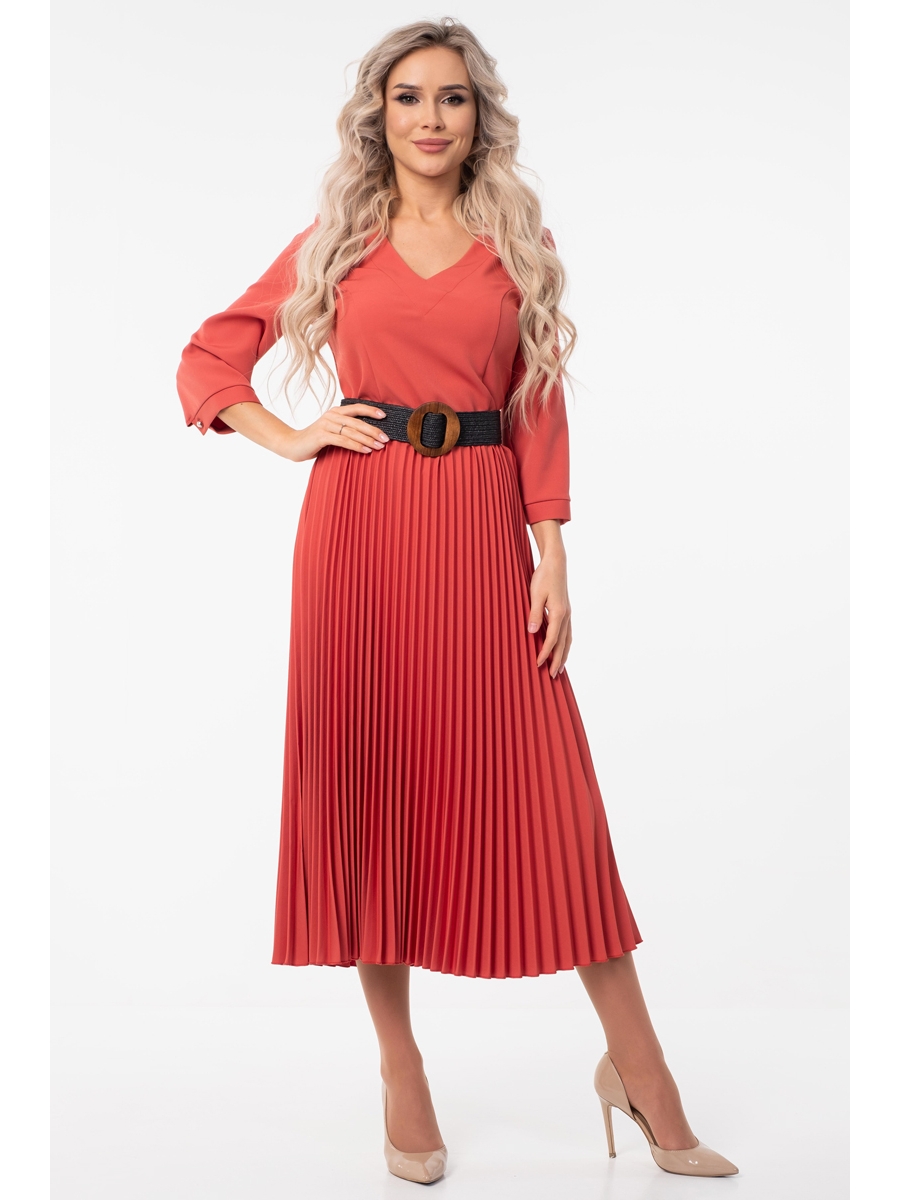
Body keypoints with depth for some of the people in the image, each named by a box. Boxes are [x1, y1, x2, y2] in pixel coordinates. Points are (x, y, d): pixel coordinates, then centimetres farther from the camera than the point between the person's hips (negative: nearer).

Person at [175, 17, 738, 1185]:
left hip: (481, 528, 0)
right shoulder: (334, 241, 10)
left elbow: (541, 409, 5)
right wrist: (288, 438, -1)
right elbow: (210, 356, 15)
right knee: (369, 779, 2)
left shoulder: (516, 244, 11)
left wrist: (553, 560, -4)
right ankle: (400, 1068, 16)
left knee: (539, 788, -1)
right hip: (360, 527, 1)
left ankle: (637, 1067, 10)